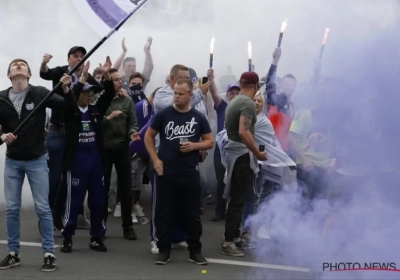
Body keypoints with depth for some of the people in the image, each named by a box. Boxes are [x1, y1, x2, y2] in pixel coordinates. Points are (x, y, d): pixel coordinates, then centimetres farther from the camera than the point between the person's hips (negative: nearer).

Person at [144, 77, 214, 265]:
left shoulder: (198, 118, 3)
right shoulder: (164, 114, 1)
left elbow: (210, 142, 9)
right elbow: (148, 136, 7)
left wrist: (194, 146, -11)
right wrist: (155, 159, -4)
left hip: (190, 174, 1)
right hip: (166, 173, -1)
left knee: (193, 213, 7)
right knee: (164, 213, 4)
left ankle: (195, 251, 17)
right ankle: (164, 250, 14)